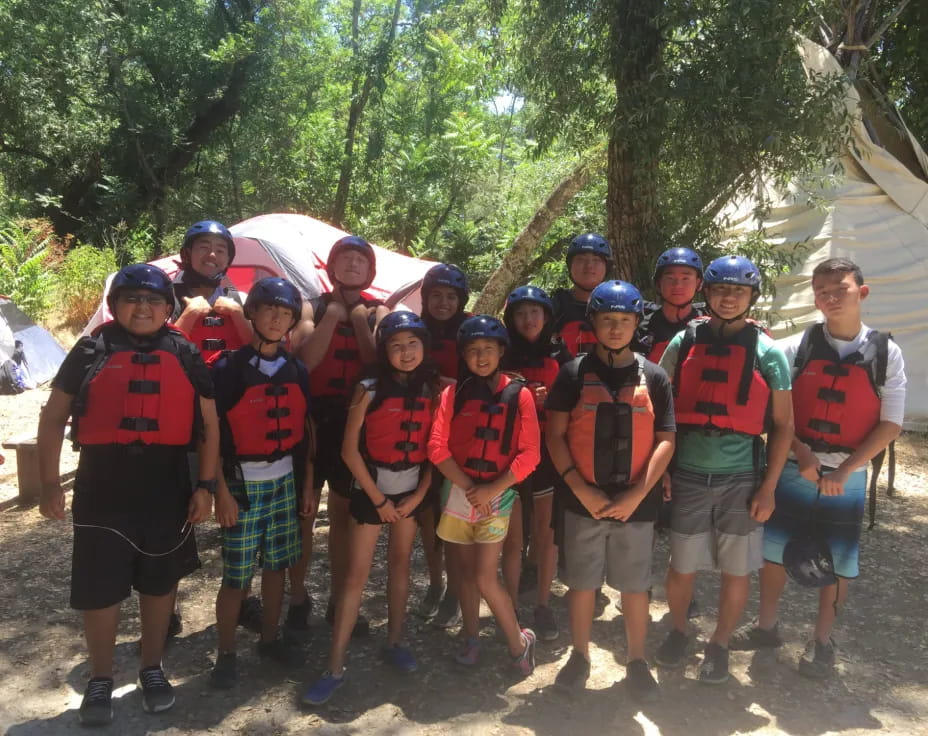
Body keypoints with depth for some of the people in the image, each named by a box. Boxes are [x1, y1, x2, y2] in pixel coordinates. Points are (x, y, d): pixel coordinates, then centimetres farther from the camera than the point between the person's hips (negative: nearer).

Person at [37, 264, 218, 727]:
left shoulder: (185, 356, 3)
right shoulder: (91, 353, 1)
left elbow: (208, 424, 5)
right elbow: (53, 418, 3)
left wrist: (205, 486, -1)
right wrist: (50, 482, -4)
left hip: (167, 488, 1)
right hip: (102, 488, -1)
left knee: (159, 582, 14)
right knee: (99, 588, 7)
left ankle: (152, 669, 33)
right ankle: (100, 680, 27)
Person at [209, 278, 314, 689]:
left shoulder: (296, 371, 7)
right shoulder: (228, 369, -8)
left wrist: (308, 484, 9)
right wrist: (221, 491, -13)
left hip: (285, 482, 4)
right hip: (243, 484, -4)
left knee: (277, 566, 12)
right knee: (236, 575, 2)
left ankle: (270, 640, 29)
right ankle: (226, 654, 18)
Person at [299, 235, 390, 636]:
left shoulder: (378, 312, 6)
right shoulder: (314, 308, 1)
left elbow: (378, 363, -10)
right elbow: (306, 359, -16)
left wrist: (359, 318, -9)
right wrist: (333, 313, -13)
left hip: (355, 421, 1)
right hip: (313, 418, -1)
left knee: (344, 514, 11)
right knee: (303, 512, 5)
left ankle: (338, 600, 24)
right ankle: (297, 597, 21)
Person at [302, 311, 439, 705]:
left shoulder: (430, 390, 0)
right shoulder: (369, 389, -11)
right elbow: (349, 449, -12)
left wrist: (420, 493, -6)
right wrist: (378, 498, -10)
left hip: (411, 491, 4)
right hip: (371, 490, -3)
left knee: (400, 566, 15)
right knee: (357, 575, -2)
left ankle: (394, 641, 31)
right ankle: (335, 667, 4)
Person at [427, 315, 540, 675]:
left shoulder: (519, 395, -3)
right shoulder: (453, 393, 2)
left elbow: (530, 453, -7)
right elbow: (437, 447, -4)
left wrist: (492, 488, -15)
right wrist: (468, 487, -12)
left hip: (496, 496, -3)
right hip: (458, 494, 3)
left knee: (485, 578, -5)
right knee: (465, 572, 13)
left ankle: (519, 642, 16)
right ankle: (471, 639, 31)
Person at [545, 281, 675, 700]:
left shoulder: (654, 377, 3)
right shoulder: (574, 373, 1)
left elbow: (665, 441, 0)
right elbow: (555, 435, -2)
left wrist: (636, 495, -10)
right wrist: (582, 490, -11)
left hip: (637, 503, 1)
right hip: (583, 501, 0)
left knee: (635, 585, 10)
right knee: (582, 582, 10)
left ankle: (637, 661, 28)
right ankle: (579, 656, 28)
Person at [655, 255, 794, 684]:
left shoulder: (767, 352, -1)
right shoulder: (683, 344, 2)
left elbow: (783, 425, 1)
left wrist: (768, 487, -4)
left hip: (742, 479, 0)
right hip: (687, 476, 1)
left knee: (737, 571, 9)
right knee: (681, 566, 9)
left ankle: (720, 645, 31)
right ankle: (677, 633, 34)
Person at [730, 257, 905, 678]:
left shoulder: (886, 354, -3)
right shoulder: (797, 348, -3)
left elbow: (890, 425, -3)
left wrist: (843, 471, -11)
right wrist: (802, 453, -14)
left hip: (847, 476, 0)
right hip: (792, 470, 1)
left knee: (837, 561, 9)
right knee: (774, 551, 10)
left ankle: (821, 640, 30)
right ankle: (766, 627, 30)